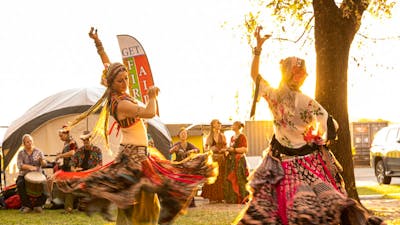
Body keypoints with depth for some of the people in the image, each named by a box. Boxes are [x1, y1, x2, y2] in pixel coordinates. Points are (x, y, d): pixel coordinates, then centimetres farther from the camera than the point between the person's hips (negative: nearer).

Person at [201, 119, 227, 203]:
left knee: (221, 178, -3)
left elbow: (226, 148, 13)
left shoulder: (222, 136, 11)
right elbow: (205, 148, 8)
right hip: (212, 158, -1)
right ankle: (212, 197, -2)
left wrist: (223, 150, -9)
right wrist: (211, 149, -11)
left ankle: (220, 197, 2)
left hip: (221, 158, 2)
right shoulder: (209, 136, 6)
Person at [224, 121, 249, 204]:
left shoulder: (242, 136, -5)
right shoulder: (232, 137, 19)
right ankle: (232, 199, 5)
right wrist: (227, 149, 8)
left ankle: (241, 199, -8)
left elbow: (245, 149, -12)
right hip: (231, 160, 8)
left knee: (239, 180, -10)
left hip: (239, 160, -8)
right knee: (230, 180, 2)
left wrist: (233, 149, -13)